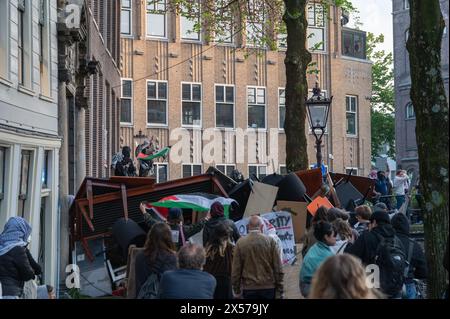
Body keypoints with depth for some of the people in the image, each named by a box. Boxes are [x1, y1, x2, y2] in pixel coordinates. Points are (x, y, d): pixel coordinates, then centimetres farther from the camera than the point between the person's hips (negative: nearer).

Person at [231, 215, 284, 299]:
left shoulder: (240, 243, -2)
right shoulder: (270, 241, -3)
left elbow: (235, 270, 0)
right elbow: (278, 269, -3)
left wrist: (237, 292, 9)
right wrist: (279, 290, 4)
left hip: (249, 289, 0)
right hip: (268, 287, 0)